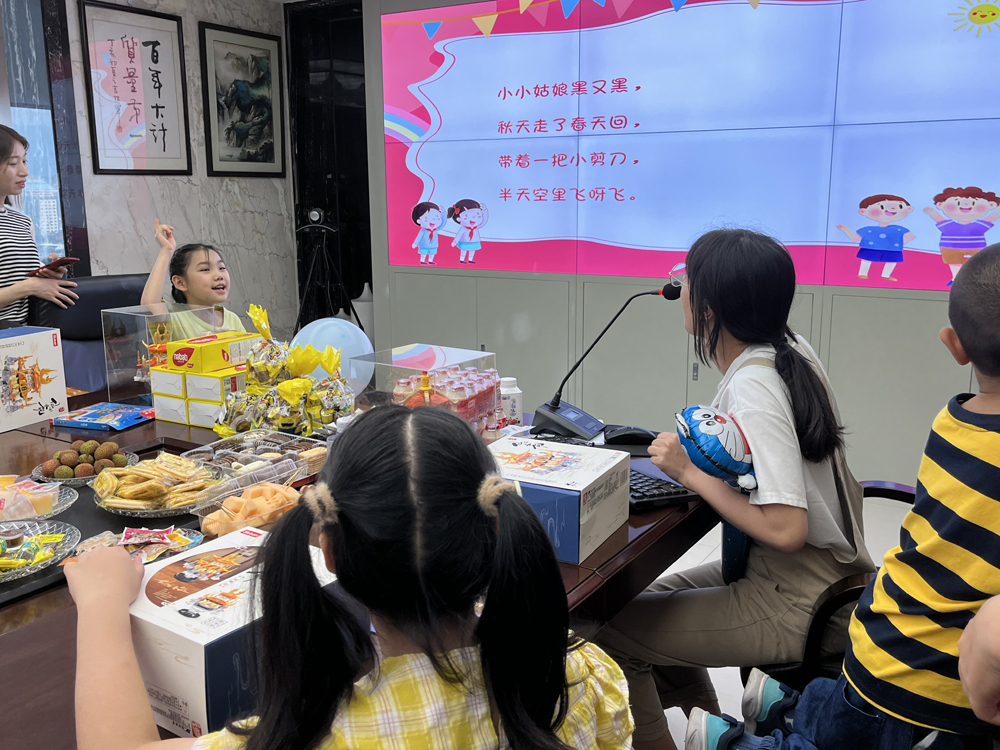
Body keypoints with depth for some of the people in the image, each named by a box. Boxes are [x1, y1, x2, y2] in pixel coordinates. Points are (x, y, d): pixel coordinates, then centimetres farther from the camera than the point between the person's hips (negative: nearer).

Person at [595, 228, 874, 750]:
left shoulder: (752, 391, -27)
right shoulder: (789, 349, 0)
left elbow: (785, 529, -31)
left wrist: (690, 472, -23)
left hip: (796, 606, -10)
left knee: (611, 631, -7)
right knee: (655, 597, 23)